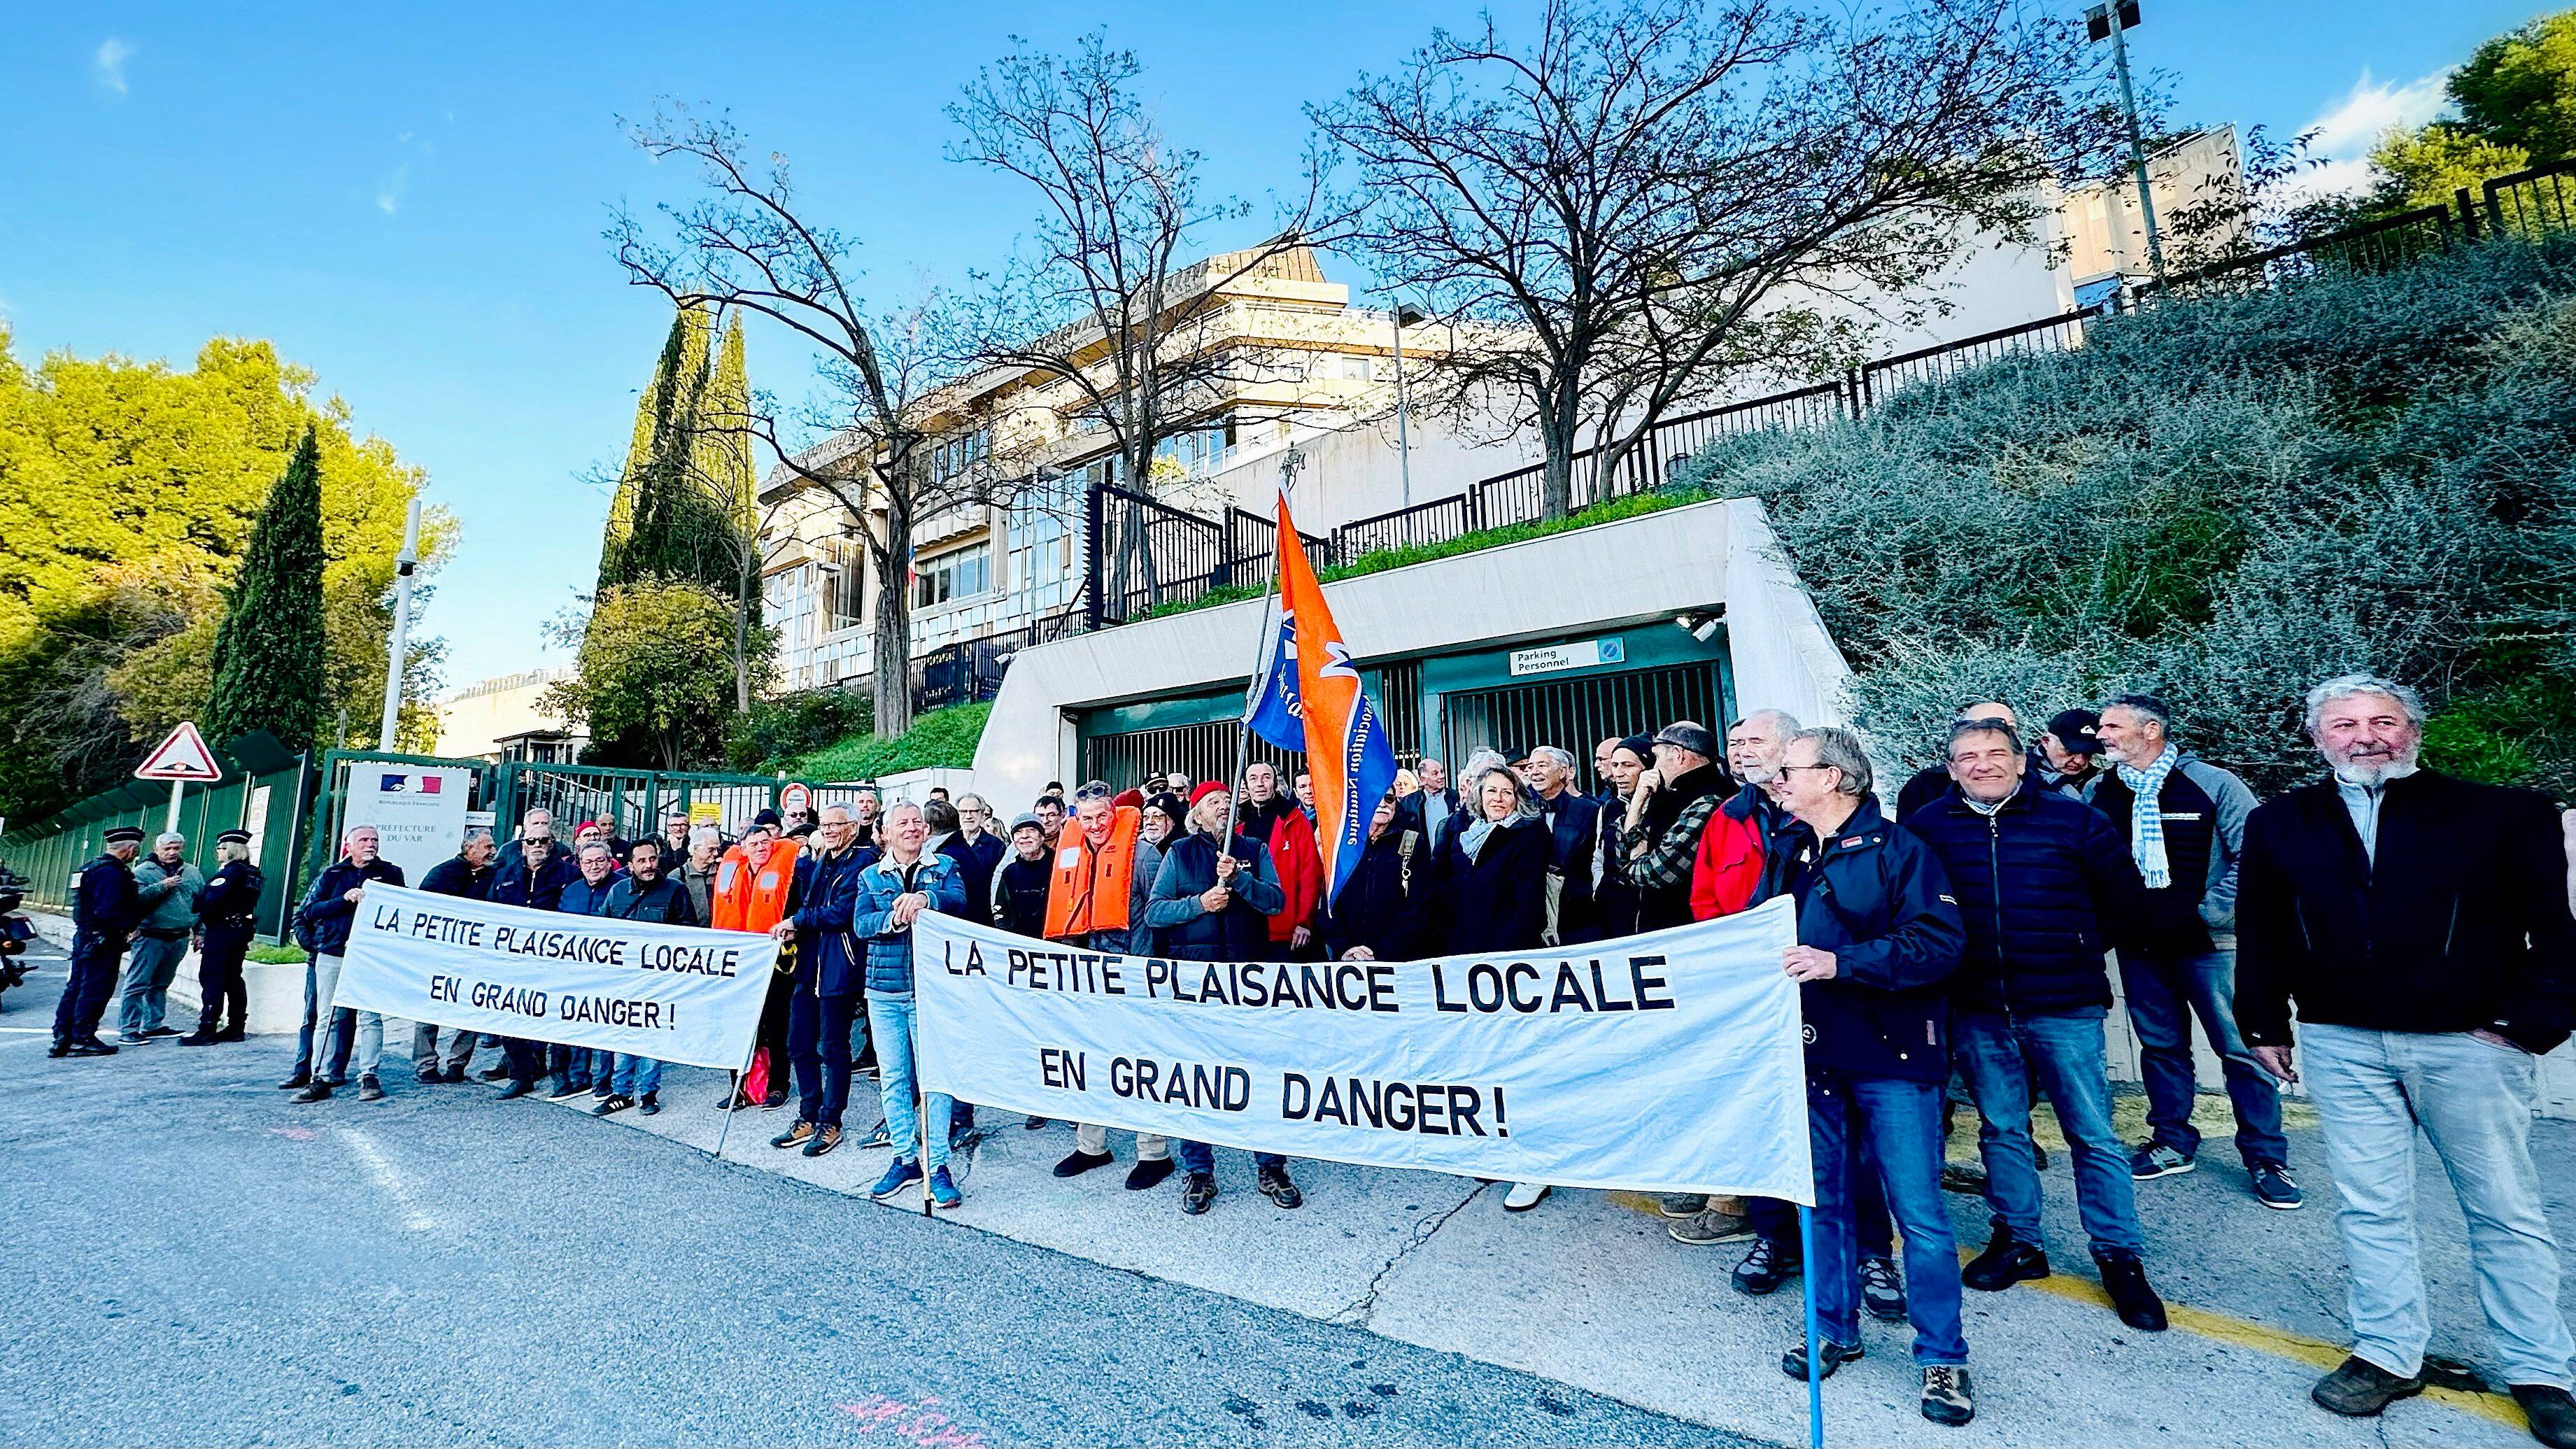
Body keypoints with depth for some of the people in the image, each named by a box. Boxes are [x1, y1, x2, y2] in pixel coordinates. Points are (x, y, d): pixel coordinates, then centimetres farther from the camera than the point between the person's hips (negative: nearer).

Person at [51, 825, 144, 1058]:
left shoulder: (93, 868, 15)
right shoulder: (111, 872, -19)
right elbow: (110, 912, -25)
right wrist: (132, 925, -12)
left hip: (84, 937, 10)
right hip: (103, 941, -10)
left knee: (76, 987, 14)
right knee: (95, 990, -2)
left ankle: (62, 1039, 19)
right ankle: (82, 1040, 4)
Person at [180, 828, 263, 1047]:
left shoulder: (230, 872, -13)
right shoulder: (254, 874, 13)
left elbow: (212, 900, -21)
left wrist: (202, 917, -5)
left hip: (221, 930, -9)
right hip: (242, 929, 9)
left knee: (212, 979, -5)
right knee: (233, 978, 12)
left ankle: (207, 1030, -4)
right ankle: (237, 1028, 15)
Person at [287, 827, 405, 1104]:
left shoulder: (391, 873, 10)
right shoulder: (332, 874, 11)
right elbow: (310, 911, 3)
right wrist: (345, 899, -11)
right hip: (331, 956, 1)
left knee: (369, 1016, -4)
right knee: (327, 1017, 4)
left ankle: (369, 1076, -1)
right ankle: (320, 1078, 9)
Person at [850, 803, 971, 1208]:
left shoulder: (944, 867, 6)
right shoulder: (870, 876, 11)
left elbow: (958, 900, -13)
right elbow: (860, 924, -3)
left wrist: (925, 897, -32)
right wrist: (894, 918, -22)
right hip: (884, 991, 3)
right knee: (892, 1078, 8)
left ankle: (937, 1164, 6)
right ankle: (905, 1158, 22)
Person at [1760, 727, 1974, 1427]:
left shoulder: (1896, 848, -9)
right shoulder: (1784, 852, 9)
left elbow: (1940, 942, -19)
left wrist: (1839, 962, -25)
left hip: (1890, 1057, -5)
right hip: (1811, 1055, 6)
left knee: (1919, 1212, 4)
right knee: (1823, 1200, 15)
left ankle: (1943, 1356, 22)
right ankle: (1834, 1329, 32)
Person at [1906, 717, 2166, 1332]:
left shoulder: (2073, 818, -2)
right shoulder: (1927, 826, -1)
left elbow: (2124, 893, 9)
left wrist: (2083, 950, 8)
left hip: (2063, 1006, -1)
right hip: (1976, 1010, 2)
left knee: (2094, 1134, 6)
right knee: (2001, 1130, 13)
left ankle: (2119, 1257, 22)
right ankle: (2018, 1241, 28)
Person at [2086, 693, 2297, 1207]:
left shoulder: (2213, 785, -6)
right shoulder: (2098, 792, 3)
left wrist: (2209, 912, -11)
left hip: (2206, 942, -3)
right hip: (2139, 945, 3)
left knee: (2242, 1049, 1)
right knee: (2160, 1045, 13)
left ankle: (2266, 1159, 16)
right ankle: (2172, 1142, 26)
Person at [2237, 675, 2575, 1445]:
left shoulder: (2502, 815, -2)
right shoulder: (2280, 826, 4)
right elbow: (2259, 935, 10)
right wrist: (2264, 1023, 9)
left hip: (2469, 1043, -1)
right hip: (2342, 1047, 2)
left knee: (2506, 1212, 11)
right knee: (2369, 1209, 9)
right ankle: (2387, 1355, 21)